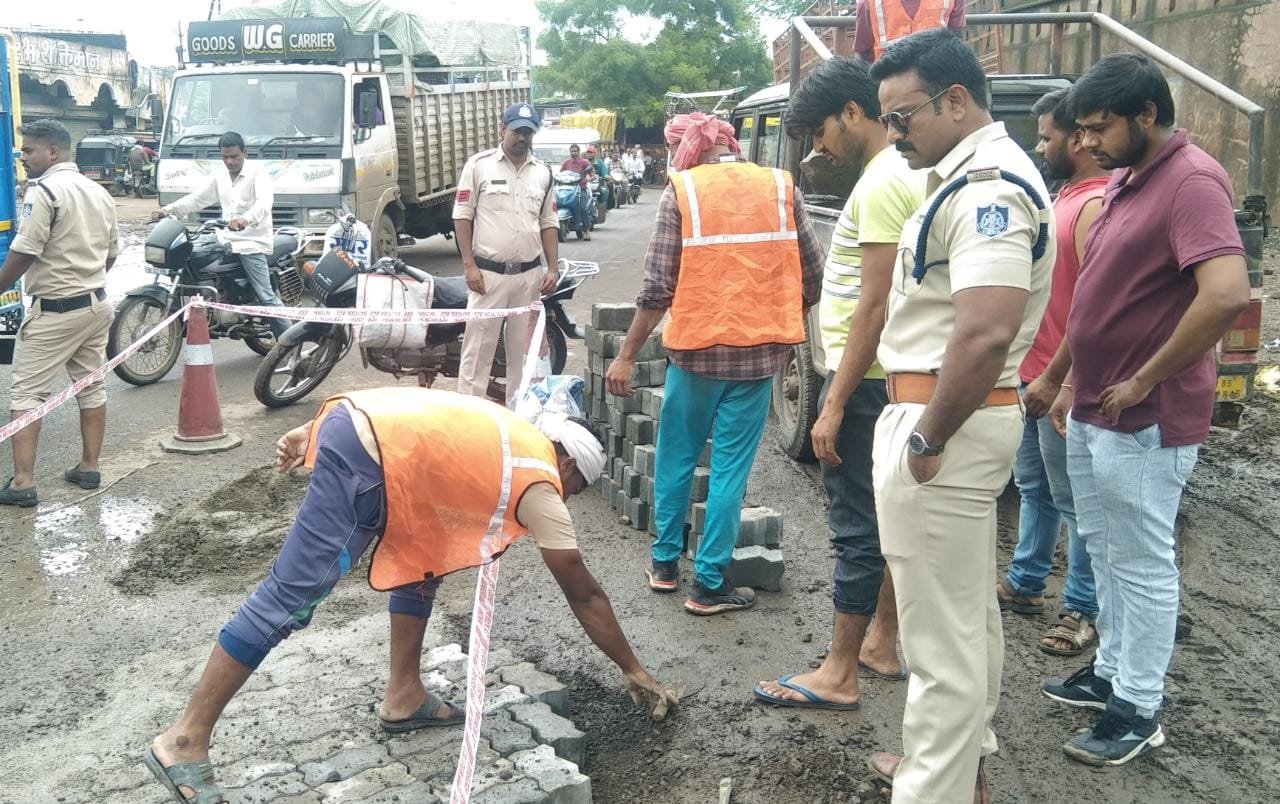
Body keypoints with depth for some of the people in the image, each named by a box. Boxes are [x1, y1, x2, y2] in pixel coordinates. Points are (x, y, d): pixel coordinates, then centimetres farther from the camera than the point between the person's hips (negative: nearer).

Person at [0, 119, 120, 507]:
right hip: (96, 304, 8)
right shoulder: (99, 192, 10)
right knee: (91, 387, 14)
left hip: (54, 310, -8)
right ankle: (89, 467, 21)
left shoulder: (43, 191, -15)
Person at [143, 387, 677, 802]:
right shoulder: (541, 485, 9)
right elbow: (584, 596, 15)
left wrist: (308, 433, 18)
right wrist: (632, 670, 26)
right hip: (364, 459, -9)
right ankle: (183, 741, -5)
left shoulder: (510, 434, 27)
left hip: (355, 419, 9)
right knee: (292, 595, -9)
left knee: (423, 554, 21)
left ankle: (403, 697, 24)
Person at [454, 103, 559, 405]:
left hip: (529, 275, 4)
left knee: (523, 348, 11)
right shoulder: (479, 165, -2)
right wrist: (469, 265, -10)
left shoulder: (543, 172, 10)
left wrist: (552, 268, 5)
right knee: (478, 346, -3)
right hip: (488, 273, -4)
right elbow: (462, 216, -3)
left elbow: (549, 222, 14)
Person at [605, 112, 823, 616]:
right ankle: (709, 584, 12)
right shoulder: (782, 188, 2)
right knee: (731, 466, 7)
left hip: (696, 347, -1)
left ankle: (665, 562, 28)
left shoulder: (681, 192, -5)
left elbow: (658, 288, -9)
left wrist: (627, 356, -3)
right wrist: (784, 328, 20)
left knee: (676, 456, 17)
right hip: (760, 351, 1)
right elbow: (812, 277, 4)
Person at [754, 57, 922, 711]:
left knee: (856, 526, -3)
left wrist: (835, 405, -21)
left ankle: (839, 675, 7)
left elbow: (875, 304, -23)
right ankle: (882, 643, 31)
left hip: (865, 380, -10)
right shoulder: (907, 173, 14)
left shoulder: (881, 183, -18)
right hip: (888, 376, 10)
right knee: (885, 519, 18)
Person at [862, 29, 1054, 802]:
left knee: (941, 629, -1)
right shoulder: (977, 173, 14)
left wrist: (928, 440, -21)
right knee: (971, 610, 22)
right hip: (966, 416, 11)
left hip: (946, 423, -11)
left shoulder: (985, 186, -19)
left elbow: (985, 333, -31)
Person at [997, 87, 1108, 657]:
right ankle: (1025, 583, 32)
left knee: (1072, 499, 0)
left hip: (1060, 384, -10)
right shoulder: (1065, 196, 14)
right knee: (1032, 486, 19)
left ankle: (1083, 610, 12)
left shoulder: (1095, 205, -18)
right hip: (1032, 375, 10)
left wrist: (1054, 379, -22)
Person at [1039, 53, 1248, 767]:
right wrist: (1073, 382, 19)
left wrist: (1143, 382, -21)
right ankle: (1111, 672, 34)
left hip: (1143, 421, -9)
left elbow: (1228, 295, -30)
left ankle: (1139, 711, 15)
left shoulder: (1191, 181, -17)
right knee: (1106, 554, 19)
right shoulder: (1125, 181, 12)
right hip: (1092, 412, 9)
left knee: (1142, 565, 2)